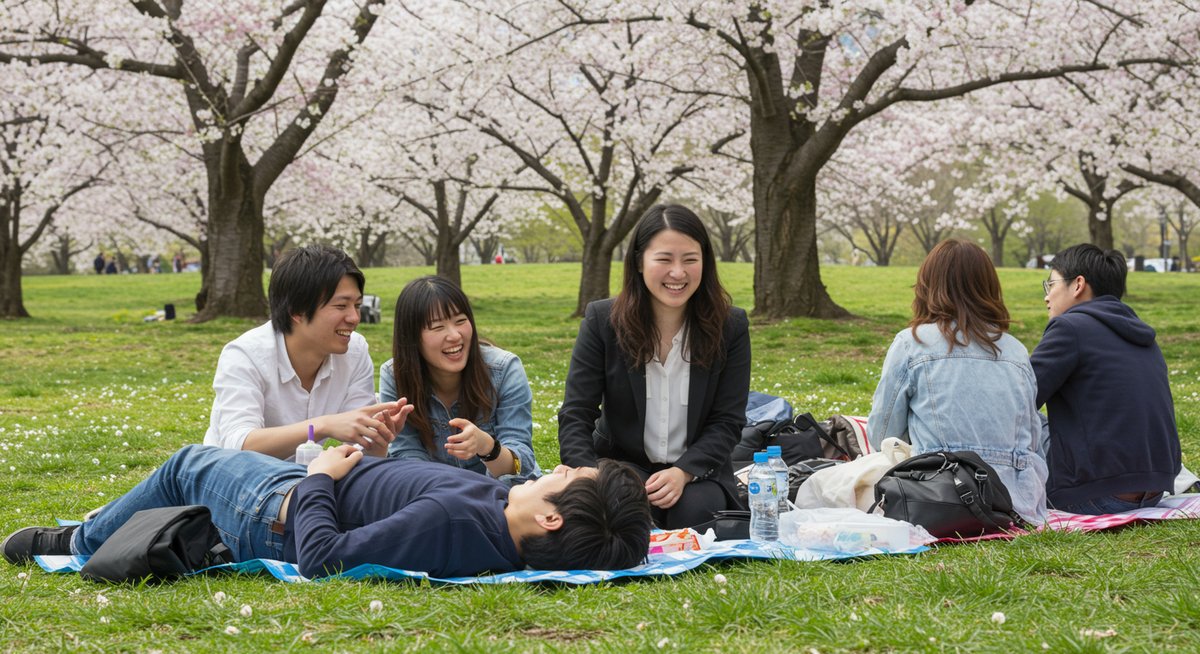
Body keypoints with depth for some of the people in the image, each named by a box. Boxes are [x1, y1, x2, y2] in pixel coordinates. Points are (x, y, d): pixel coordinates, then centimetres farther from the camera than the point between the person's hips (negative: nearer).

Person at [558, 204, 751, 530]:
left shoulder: (730, 327, -5)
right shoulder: (602, 320, -7)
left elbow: (728, 421, -5)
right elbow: (575, 417, -10)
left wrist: (682, 472, -23)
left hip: (697, 470, 1)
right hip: (621, 463, -1)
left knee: (695, 511, -32)